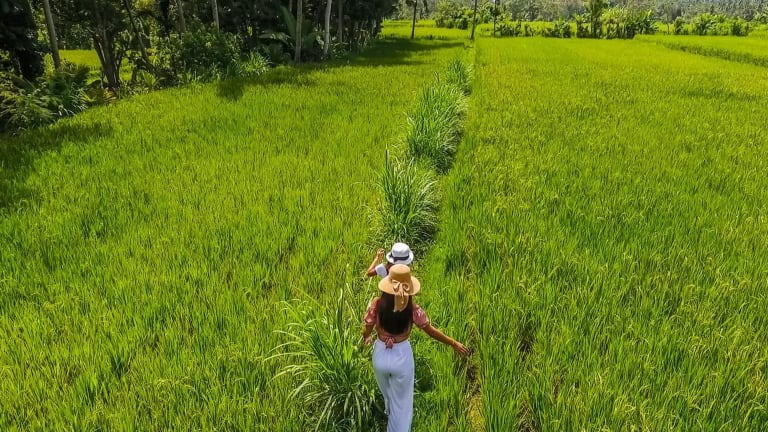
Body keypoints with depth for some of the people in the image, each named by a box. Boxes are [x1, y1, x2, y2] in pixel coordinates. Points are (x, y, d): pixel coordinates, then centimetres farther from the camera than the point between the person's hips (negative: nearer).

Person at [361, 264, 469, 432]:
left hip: (381, 354, 3)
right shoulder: (413, 309, -20)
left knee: (388, 394, 34)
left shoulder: (377, 304, -19)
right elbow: (431, 331, -9)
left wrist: (366, 339, 16)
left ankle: (390, 412, 62)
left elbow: (366, 331, -9)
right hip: (402, 356, -3)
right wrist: (454, 344, 6)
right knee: (401, 402, 18)